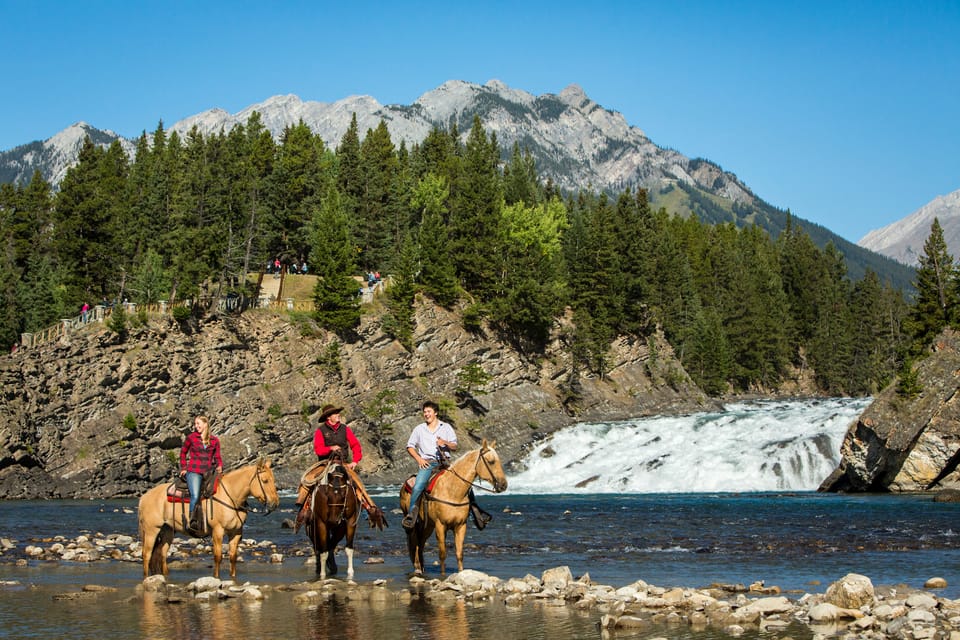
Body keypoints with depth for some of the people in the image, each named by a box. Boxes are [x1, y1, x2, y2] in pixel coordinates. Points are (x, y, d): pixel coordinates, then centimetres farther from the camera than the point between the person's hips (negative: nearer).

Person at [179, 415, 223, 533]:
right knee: (195, 496, -24)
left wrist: (220, 466, -4)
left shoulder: (214, 440, 10)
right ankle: (192, 521, -21)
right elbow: (183, 452, 18)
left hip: (208, 472, 3)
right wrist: (183, 468, 10)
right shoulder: (191, 437, 6)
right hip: (193, 472, -3)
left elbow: (217, 457, 16)